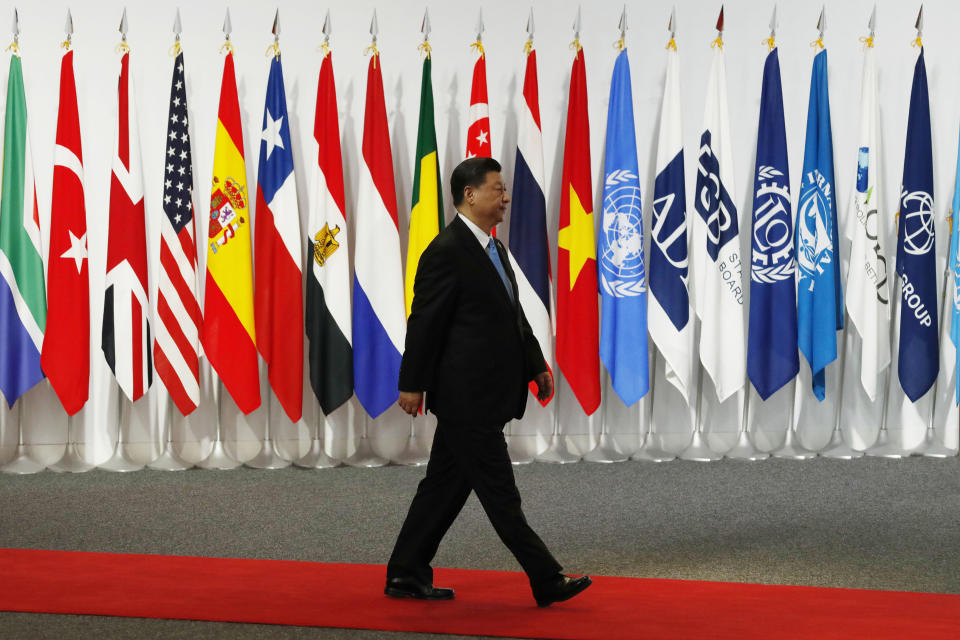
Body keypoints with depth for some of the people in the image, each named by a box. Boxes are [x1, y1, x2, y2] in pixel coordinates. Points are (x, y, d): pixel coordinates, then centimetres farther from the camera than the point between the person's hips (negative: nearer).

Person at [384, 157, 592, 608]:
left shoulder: (494, 249, 16)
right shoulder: (446, 252, -15)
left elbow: (514, 316, 22)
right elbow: (424, 322, -14)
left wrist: (536, 365, 17)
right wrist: (412, 384, -13)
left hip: (486, 394, 10)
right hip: (465, 396, -10)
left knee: (445, 486, 13)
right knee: (500, 494, -3)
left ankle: (406, 575, 20)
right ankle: (546, 581, 1)